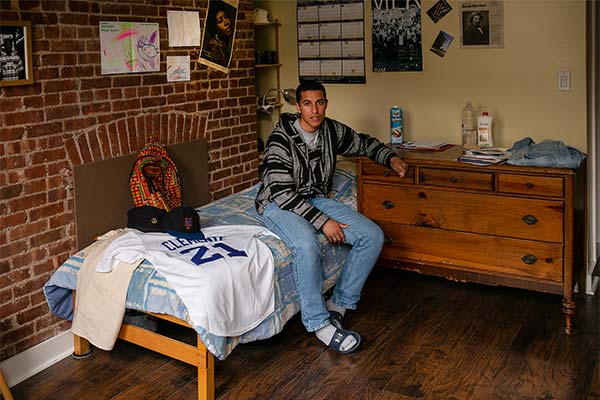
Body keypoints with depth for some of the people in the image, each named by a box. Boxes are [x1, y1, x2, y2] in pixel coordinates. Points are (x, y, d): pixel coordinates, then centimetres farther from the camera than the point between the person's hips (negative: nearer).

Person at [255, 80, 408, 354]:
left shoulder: (332, 130, -1)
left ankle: (338, 304, -2)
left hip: (316, 199, 7)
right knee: (307, 245, -38)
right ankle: (319, 323, -23)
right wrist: (322, 221, -27)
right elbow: (282, 192, -24)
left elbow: (364, 143, 20)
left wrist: (390, 158, 3)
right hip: (278, 204, -6)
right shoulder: (281, 138, -19)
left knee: (372, 236, -11)